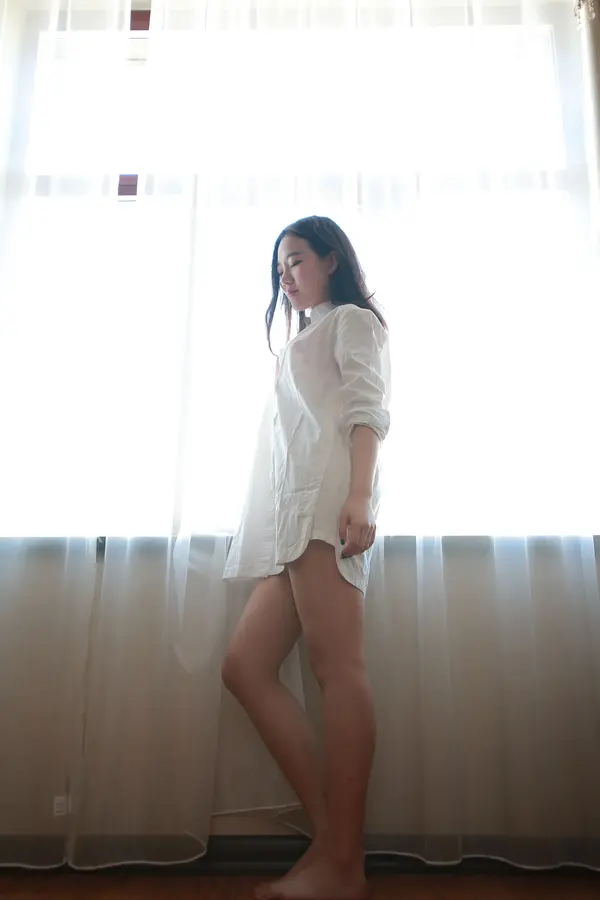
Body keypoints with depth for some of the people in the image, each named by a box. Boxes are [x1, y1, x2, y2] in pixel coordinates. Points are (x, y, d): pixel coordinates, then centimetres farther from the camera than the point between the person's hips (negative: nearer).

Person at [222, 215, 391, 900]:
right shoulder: (304, 342, 37)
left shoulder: (351, 320, 14)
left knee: (335, 664, -15)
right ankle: (332, 836, -2)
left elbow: (367, 411, -4)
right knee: (245, 666, -2)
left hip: (327, 497, -9)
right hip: (290, 517, 9)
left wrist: (358, 496, -19)